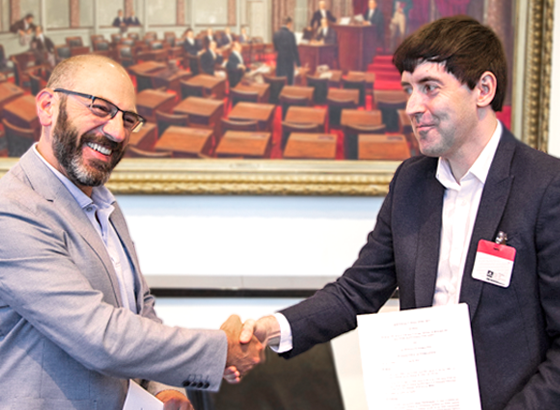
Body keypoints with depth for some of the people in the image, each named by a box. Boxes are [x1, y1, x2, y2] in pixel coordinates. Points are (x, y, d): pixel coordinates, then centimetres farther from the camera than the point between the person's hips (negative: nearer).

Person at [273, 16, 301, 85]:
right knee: (289, 81, 0)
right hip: (289, 60, -5)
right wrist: (298, 63, -7)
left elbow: (275, 48, 11)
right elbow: (294, 49, -11)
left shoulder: (276, 34, 3)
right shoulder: (290, 34, -14)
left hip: (279, 60, 5)